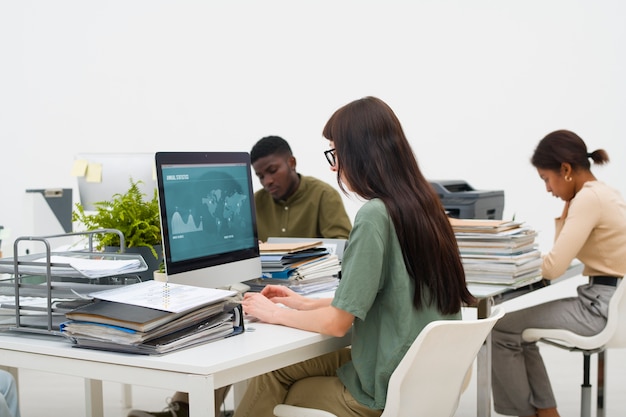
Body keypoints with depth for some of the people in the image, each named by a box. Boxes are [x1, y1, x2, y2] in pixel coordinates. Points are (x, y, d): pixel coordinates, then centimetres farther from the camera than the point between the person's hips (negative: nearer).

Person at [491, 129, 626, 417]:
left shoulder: (588, 198, -20)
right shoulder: (600, 192, 12)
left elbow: (554, 267, -23)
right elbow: (565, 251, 20)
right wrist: (568, 206, 9)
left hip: (601, 307, -11)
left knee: (502, 328, -4)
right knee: (518, 326, 20)